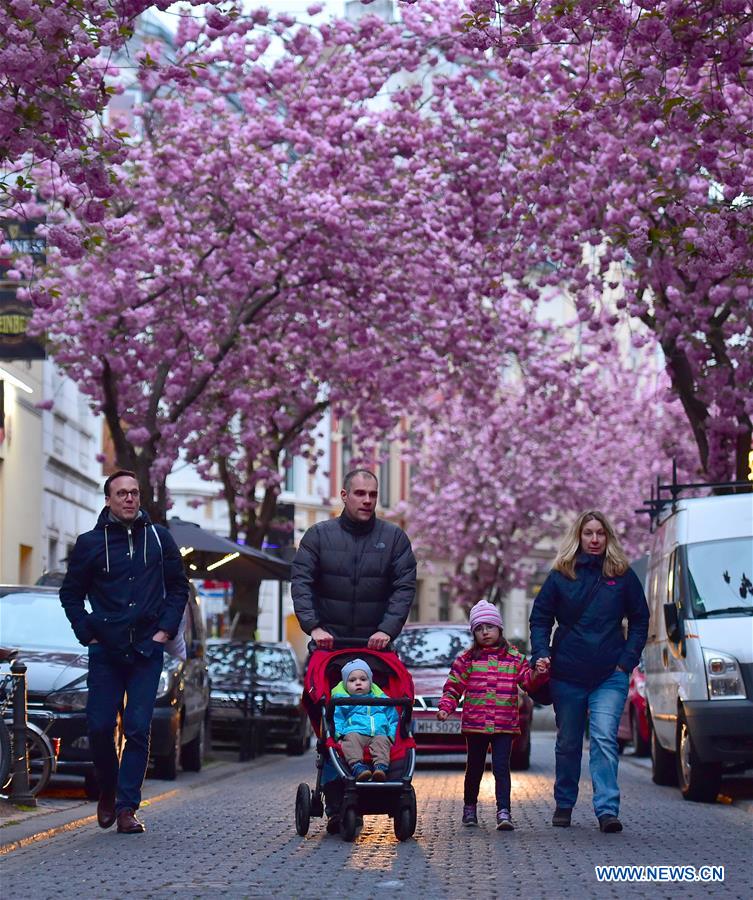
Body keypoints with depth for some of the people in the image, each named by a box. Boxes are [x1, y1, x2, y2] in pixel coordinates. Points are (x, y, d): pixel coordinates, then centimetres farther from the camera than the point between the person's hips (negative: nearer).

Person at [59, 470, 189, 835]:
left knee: (138, 729, -5)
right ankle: (108, 790, 25)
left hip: (147, 650, 0)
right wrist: (88, 633, 1)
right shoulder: (90, 542, 4)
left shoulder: (158, 538, 7)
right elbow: (70, 594, 11)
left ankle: (127, 807, -1)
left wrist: (165, 629, 2)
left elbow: (178, 587, 13)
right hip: (105, 651, 0)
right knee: (99, 727, 0)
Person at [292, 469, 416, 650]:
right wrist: (313, 627, -13)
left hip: (376, 643, 0)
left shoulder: (395, 537, 8)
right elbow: (301, 583, 0)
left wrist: (387, 630, -11)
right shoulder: (318, 534, 8)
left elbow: (404, 588, 2)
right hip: (327, 641, 0)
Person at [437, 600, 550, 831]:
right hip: (475, 724, 1)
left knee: (501, 767, -9)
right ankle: (470, 807, 30)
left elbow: (528, 681, 5)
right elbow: (453, 686, 5)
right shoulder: (466, 659, 3)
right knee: (475, 767, 12)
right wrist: (445, 707, -8)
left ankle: (503, 811, -13)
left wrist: (538, 673, -15)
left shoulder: (514, 658, 6)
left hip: (505, 724, -1)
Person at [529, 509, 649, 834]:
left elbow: (640, 620, 10)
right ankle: (563, 805, 26)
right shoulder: (560, 576, 4)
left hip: (610, 675, -1)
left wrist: (628, 659, 0)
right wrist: (542, 654, -7)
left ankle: (608, 810, -19)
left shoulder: (623, 575, 4)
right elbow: (539, 619, 8)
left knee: (604, 738, -15)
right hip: (567, 675, 1)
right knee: (568, 743, 11)